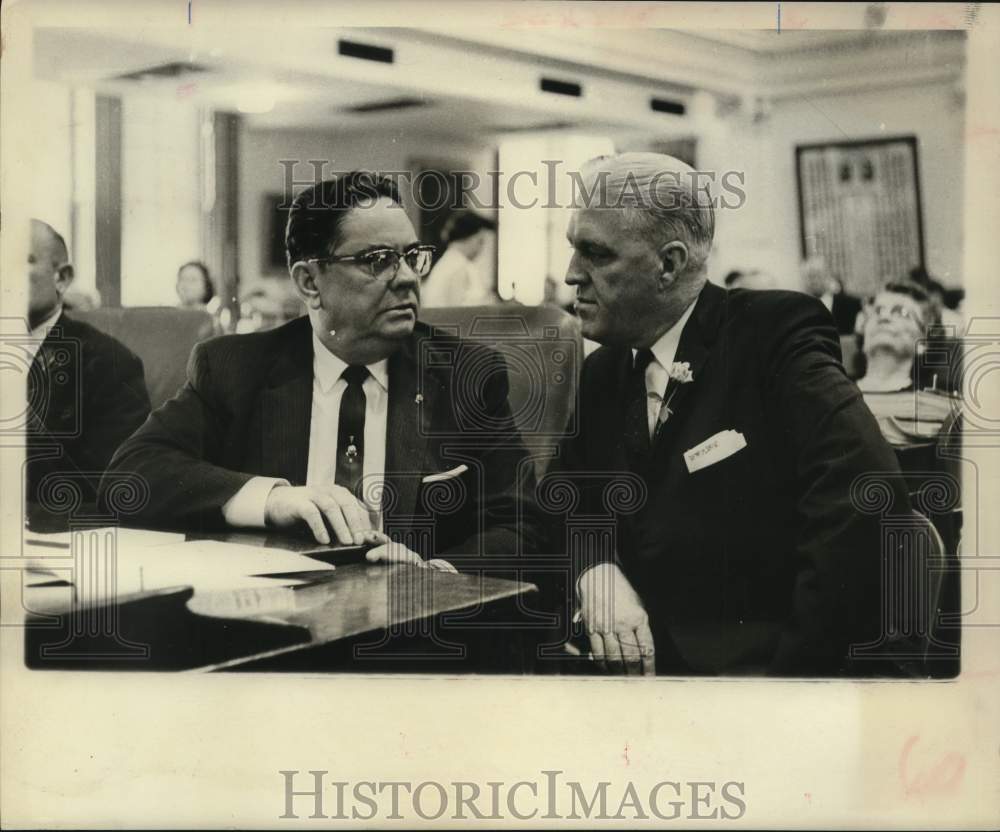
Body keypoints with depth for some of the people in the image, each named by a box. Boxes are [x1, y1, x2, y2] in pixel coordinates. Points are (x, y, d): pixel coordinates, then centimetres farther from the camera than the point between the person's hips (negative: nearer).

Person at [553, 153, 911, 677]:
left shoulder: (775, 334, -10)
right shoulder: (602, 373, 11)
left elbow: (867, 508, -20)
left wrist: (795, 664, -23)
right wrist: (593, 569, -9)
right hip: (649, 657, 6)